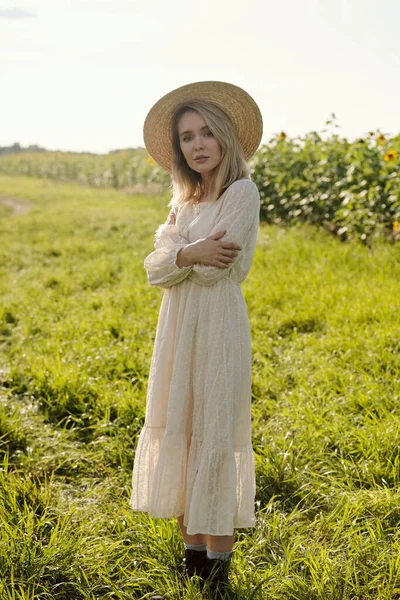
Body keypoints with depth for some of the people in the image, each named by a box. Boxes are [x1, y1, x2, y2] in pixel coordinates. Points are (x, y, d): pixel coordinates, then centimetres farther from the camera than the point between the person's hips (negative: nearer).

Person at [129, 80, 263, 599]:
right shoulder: (184, 198, 13)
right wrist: (191, 252, -15)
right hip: (177, 326, 7)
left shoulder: (241, 192, -9)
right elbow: (155, 268, 3)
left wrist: (177, 250, -2)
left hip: (218, 327, -7)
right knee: (178, 434, 10)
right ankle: (192, 553, 22)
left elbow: (216, 267, -17)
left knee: (213, 437, -2)